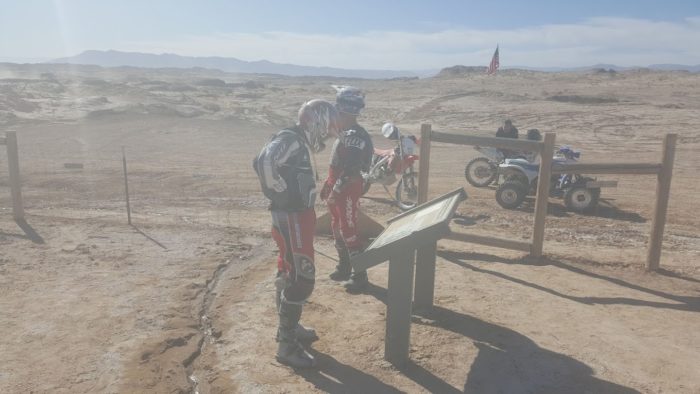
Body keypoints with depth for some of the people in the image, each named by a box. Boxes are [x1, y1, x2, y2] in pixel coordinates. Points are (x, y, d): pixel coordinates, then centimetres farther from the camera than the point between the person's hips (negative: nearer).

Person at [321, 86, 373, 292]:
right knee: (337, 228, 17)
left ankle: (360, 275, 6)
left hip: (348, 189, -10)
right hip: (337, 186, 10)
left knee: (348, 231, -5)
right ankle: (344, 267, 32)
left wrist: (336, 190, -23)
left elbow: (351, 170, -26)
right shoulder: (344, 132, 11)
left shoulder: (356, 136, -20)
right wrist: (327, 185, 19)